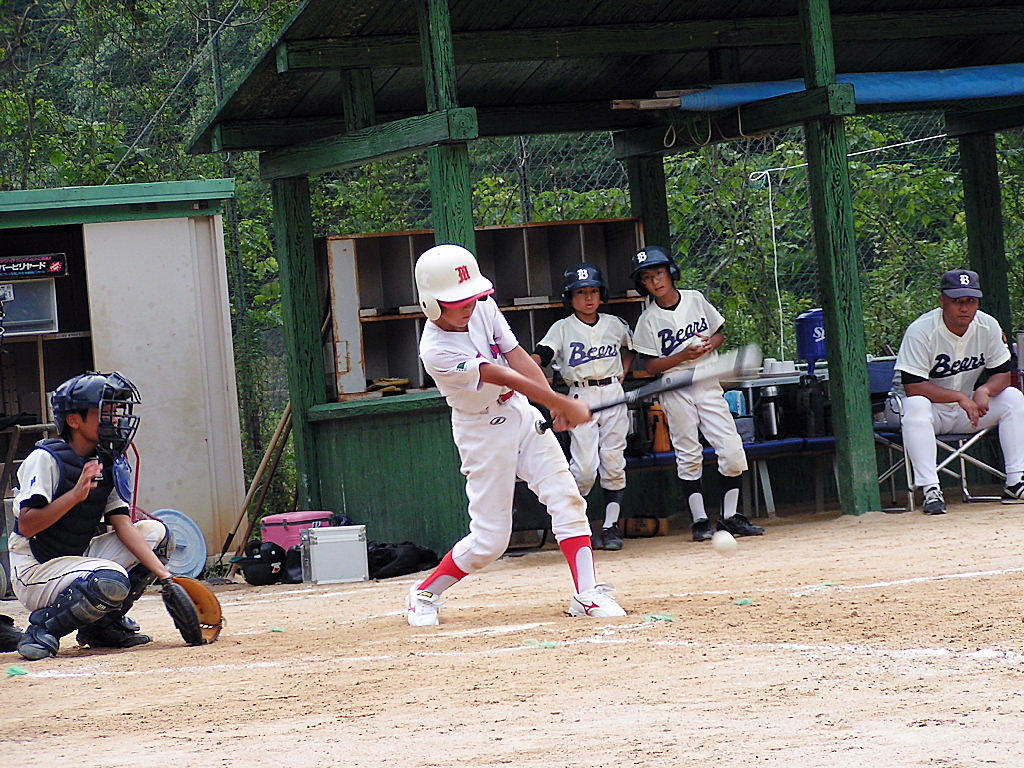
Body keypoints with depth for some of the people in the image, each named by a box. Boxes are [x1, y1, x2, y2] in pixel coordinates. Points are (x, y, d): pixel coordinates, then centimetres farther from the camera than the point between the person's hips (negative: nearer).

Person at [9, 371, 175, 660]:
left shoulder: (109, 464, 8)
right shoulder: (45, 459, -14)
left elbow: (123, 525, 0)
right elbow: (26, 526, -23)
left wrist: (164, 575, -11)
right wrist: (76, 494, -32)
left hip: (80, 558, 8)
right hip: (35, 570, -8)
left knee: (155, 531, 2)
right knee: (110, 581, -34)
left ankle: (105, 623, 4)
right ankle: (43, 627, -11)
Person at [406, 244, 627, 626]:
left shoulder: (484, 308, -6)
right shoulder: (437, 351, -27)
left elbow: (518, 358, -7)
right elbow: (508, 378, -28)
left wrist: (555, 402, -22)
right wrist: (565, 404, -27)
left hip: (522, 415, 6)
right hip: (483, 432, -6)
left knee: (566, 499, -7)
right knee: (489, 540, -3)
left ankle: (588, 594, -7)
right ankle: (425, 594, 19)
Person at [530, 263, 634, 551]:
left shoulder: (615, 324, 10)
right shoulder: (562, 329, 0)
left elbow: (631, 348, 29)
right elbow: (539, 355, -15)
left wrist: (621, 376, 14)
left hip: (613, 396, 3)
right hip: (581, 396, -3)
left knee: (613, 462, 0)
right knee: (585, 467, -11)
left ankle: (611, 527, 7)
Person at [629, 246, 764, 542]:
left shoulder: (696, 300, 5)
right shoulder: (649, 319, -4)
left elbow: (720, 332, 15)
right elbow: (650, 365, -5)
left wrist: (711, 343, -7)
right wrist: (684, 355, -17)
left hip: (708, 386, 2)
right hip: (676, 392, -2)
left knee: (732, 451, -5)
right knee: (689, 456, 0)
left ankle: (729, 516, 5)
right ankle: (699, 520, 5)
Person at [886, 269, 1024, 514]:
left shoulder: (988, 326, -6)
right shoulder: (921, 331, -22)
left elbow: (1002, 373, -2)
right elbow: (912, 386, -27)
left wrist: (984, 391, -25)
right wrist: (960, 397, -32)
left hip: (963, 410, 6)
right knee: (916, 406, -39)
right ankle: (931, 491, -41)